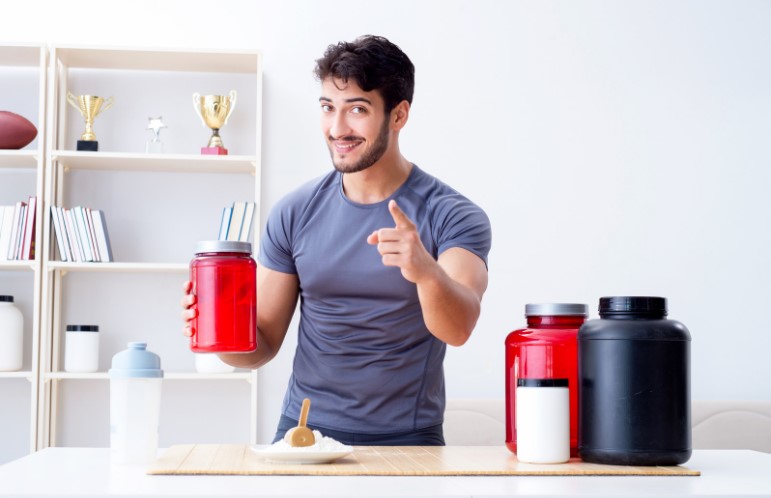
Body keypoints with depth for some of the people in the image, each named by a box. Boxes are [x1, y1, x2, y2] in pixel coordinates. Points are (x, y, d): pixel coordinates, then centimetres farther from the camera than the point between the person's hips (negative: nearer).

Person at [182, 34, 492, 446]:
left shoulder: (452, 216, -4)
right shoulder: (293, 214, 5)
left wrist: (427, 272, -41)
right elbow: (263, 343, 8)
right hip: (304, 430, 2)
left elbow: (458, 330, -21)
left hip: (407, 441, -1)